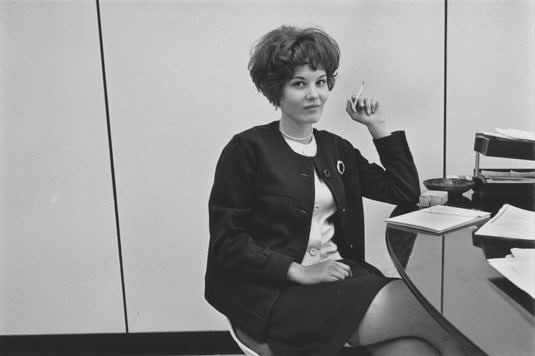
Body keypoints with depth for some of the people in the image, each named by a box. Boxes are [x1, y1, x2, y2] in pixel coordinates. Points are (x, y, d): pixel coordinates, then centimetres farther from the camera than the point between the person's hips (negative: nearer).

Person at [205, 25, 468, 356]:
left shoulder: (337, 149, 14)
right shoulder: (248, 148, -4)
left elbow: (406, 192, 16)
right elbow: (226, 240, -9)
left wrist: (378, 126, 12)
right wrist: (299, 272, -17)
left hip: (340, 273, 6)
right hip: (273, 293, -5)